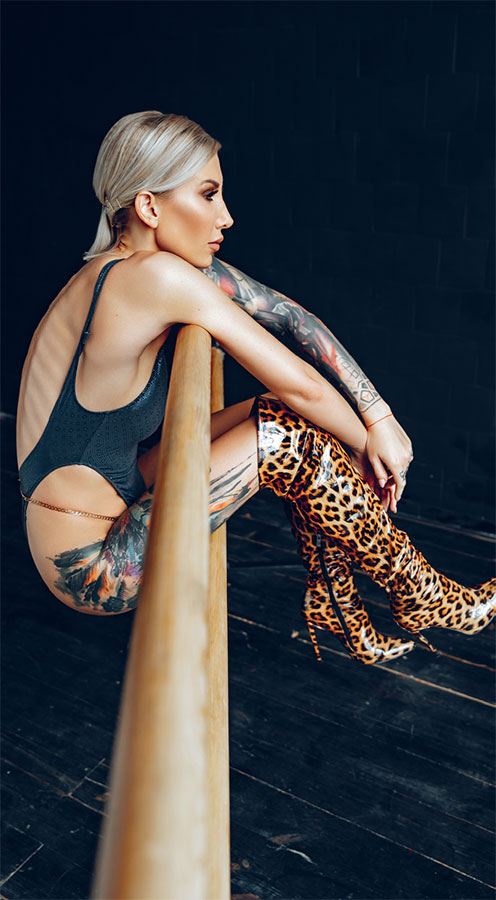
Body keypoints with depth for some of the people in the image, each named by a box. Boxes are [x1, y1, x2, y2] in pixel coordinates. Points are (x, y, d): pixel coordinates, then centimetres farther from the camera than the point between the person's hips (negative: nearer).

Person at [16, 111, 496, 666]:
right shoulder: (156, 275, -25)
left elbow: (290, 317, -1)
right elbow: (302, 385, -20)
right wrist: (367, 444, -2)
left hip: (119, 506, 9)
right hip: (92, 566, -9)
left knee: (294, 416, 4)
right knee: (291, 441, -15)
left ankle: (335, 608, 17)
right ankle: (422, 601, 6)